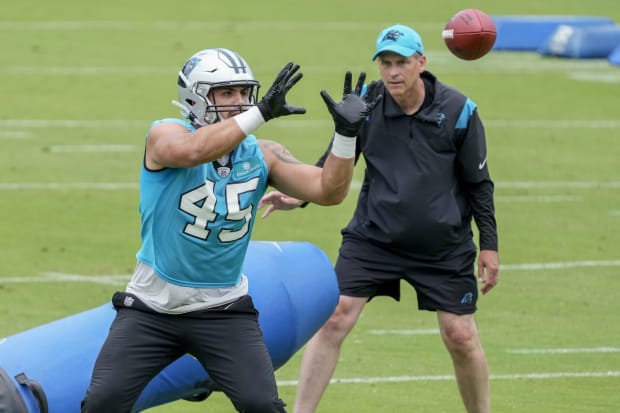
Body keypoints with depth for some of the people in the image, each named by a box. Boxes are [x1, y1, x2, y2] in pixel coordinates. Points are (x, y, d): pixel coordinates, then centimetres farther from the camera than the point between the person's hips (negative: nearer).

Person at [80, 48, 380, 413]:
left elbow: (328, 191, -8)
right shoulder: (166, 135, -12)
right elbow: (193, 152, -37)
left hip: (222, 309, 2)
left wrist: (346, 134, -23)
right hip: (153, 305, -2)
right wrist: (261, 113, -42)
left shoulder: (260, 156, 0)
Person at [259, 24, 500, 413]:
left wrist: (489, 245, 0)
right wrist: (297, 197, -11)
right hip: (372, 236, 1)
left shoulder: (458, 110, -10)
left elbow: (479, 183, 0)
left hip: (444, 246, -1)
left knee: (461, 336, 0)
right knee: (334, 318, -10)